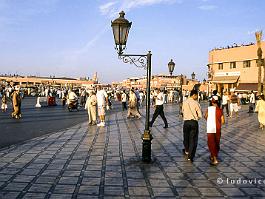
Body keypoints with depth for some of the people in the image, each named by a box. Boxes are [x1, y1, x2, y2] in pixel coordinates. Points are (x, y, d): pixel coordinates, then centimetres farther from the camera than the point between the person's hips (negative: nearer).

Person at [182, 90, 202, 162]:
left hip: (186, 122, 3)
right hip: (194, 122, -3)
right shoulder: (196, 103, -11)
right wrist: (196, 118, 10)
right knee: (193, 140, 5)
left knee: (186, 137, 20)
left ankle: (187, 151, 41)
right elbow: (200, 115, -9)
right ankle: (190, 156, 5)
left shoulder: (184, 102, -1)